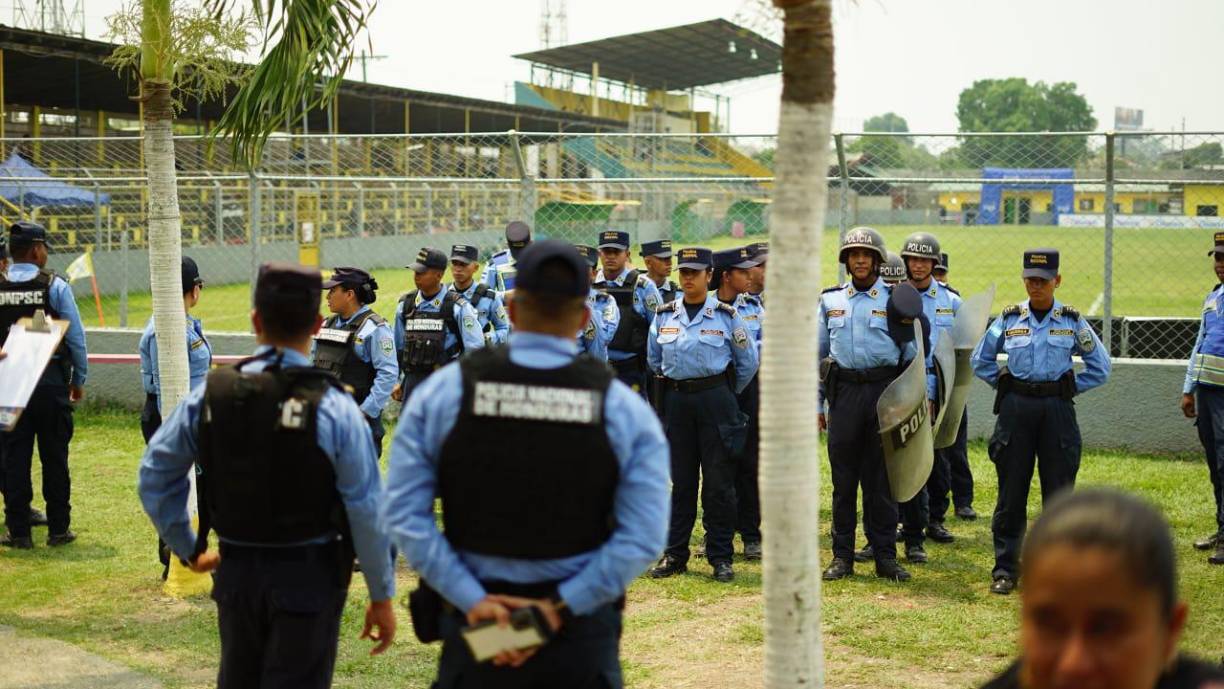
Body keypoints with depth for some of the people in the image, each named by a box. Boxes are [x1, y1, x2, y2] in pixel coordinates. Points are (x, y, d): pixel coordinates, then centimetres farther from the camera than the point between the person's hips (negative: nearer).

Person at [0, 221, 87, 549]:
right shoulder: (55, 286, -6)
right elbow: (76, 337, -4)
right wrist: (79, 380, 6)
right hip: (51, 381, -2)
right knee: (54, 457, 6)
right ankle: (58, 529, 10)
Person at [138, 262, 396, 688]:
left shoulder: (211, 394, -3)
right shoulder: (333, 408, -15)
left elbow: (154, 476, 4)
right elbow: (366, 509, -13)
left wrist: (188, 549, 15)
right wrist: (382, 595, -3)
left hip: (236, 572, 4)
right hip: (308, 576, -4)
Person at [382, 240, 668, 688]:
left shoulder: (440, 392, -3)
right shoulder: (624, 409, -5)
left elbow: (403, 514, -8)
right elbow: (643, 538, -12)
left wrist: (472, 599, -9)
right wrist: (561, 608, -11)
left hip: (474, 622, 1)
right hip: (582, 634, 0)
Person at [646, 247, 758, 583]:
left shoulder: (726, 315, -1)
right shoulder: (664, 315, 7)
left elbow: (748, 362, 6)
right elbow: (654, 360, 18)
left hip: (716, 400, -2)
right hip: (676, 401, 3)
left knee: (719, 482, -1)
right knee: (681, 480, 7)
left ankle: (720, 557, 6)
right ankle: (675, 554, 13)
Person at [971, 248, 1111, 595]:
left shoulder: (1072, 320, 2)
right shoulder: (1009, 318, 3)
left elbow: (1100, 368, 8)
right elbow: (980, 361, 14)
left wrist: (1067, 390, 3)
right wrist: (1005, 386, 6)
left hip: (1056, 410, 0)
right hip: (1016, 409, 1)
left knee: (1059, 491, 3)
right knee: (1011, 491, 3)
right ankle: (1005, 568, 10)